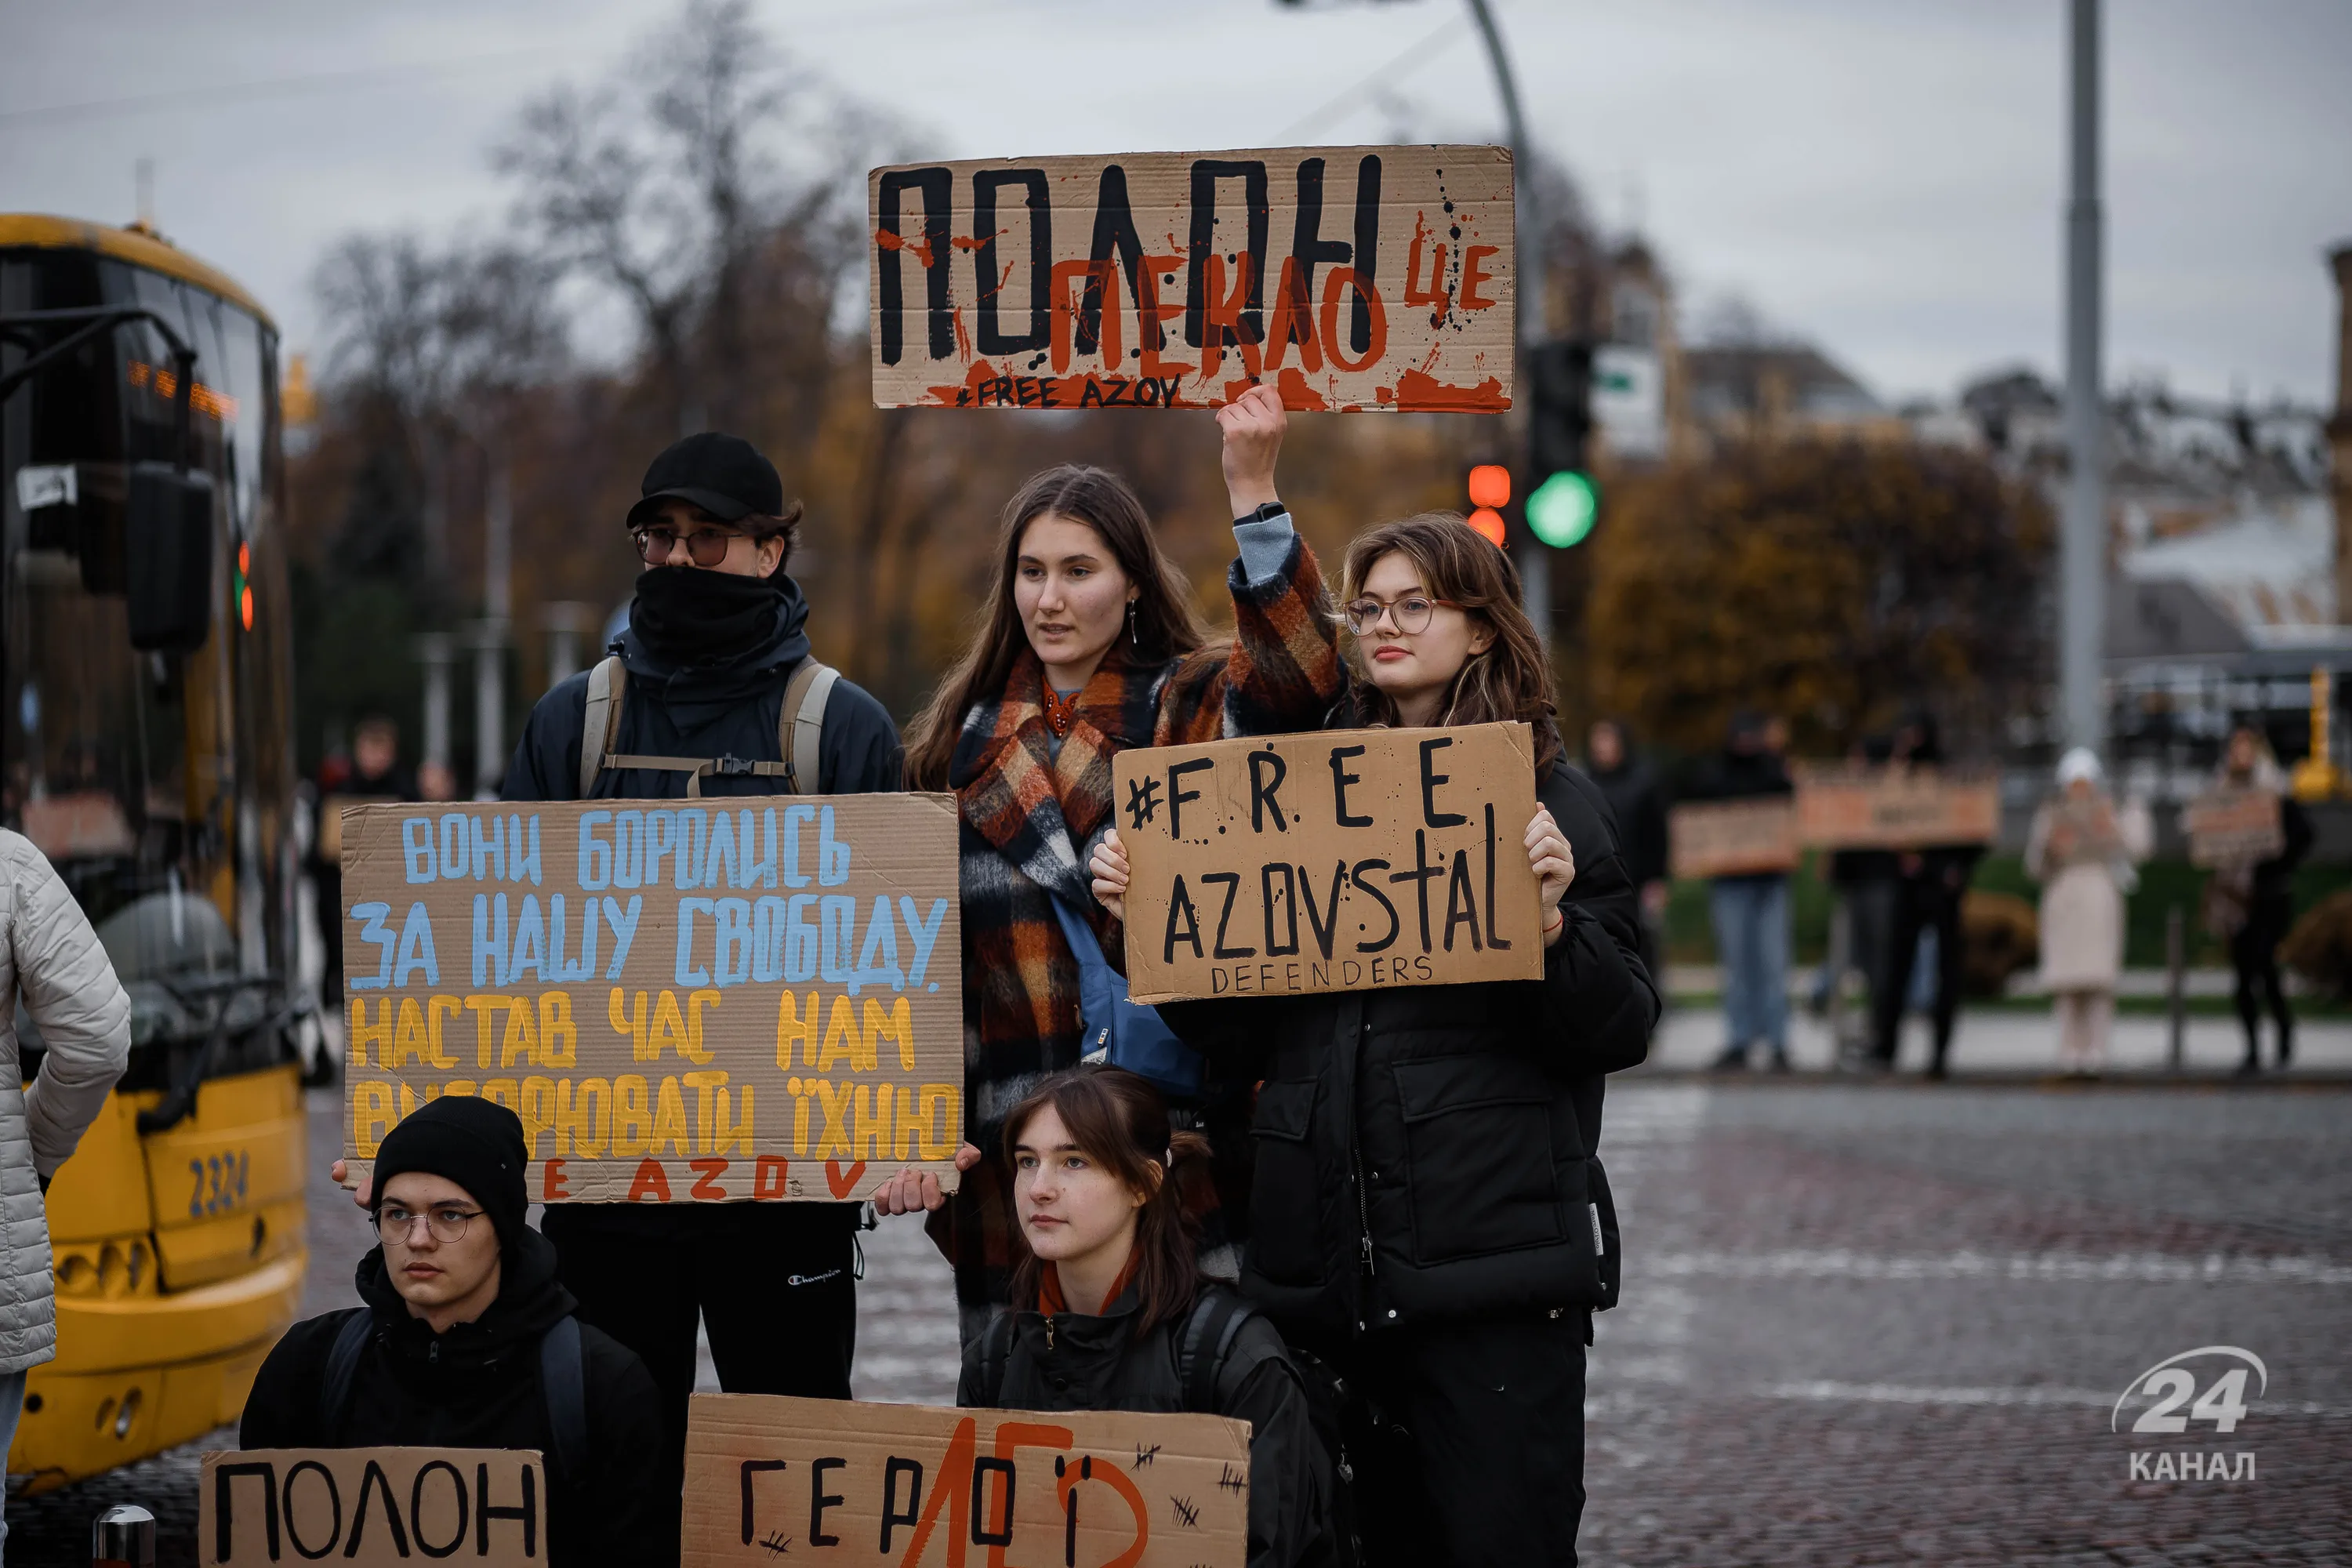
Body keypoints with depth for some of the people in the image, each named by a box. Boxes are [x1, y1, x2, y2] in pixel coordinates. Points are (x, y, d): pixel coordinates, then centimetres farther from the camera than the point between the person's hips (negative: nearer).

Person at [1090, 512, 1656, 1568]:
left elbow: (1621, 1032, -4)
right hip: (1331, 1264, 4)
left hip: (1494, 1250, -4)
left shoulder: (1546, 801, 2)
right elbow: (1244, 1039, 15)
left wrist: (1553, 921, -20)